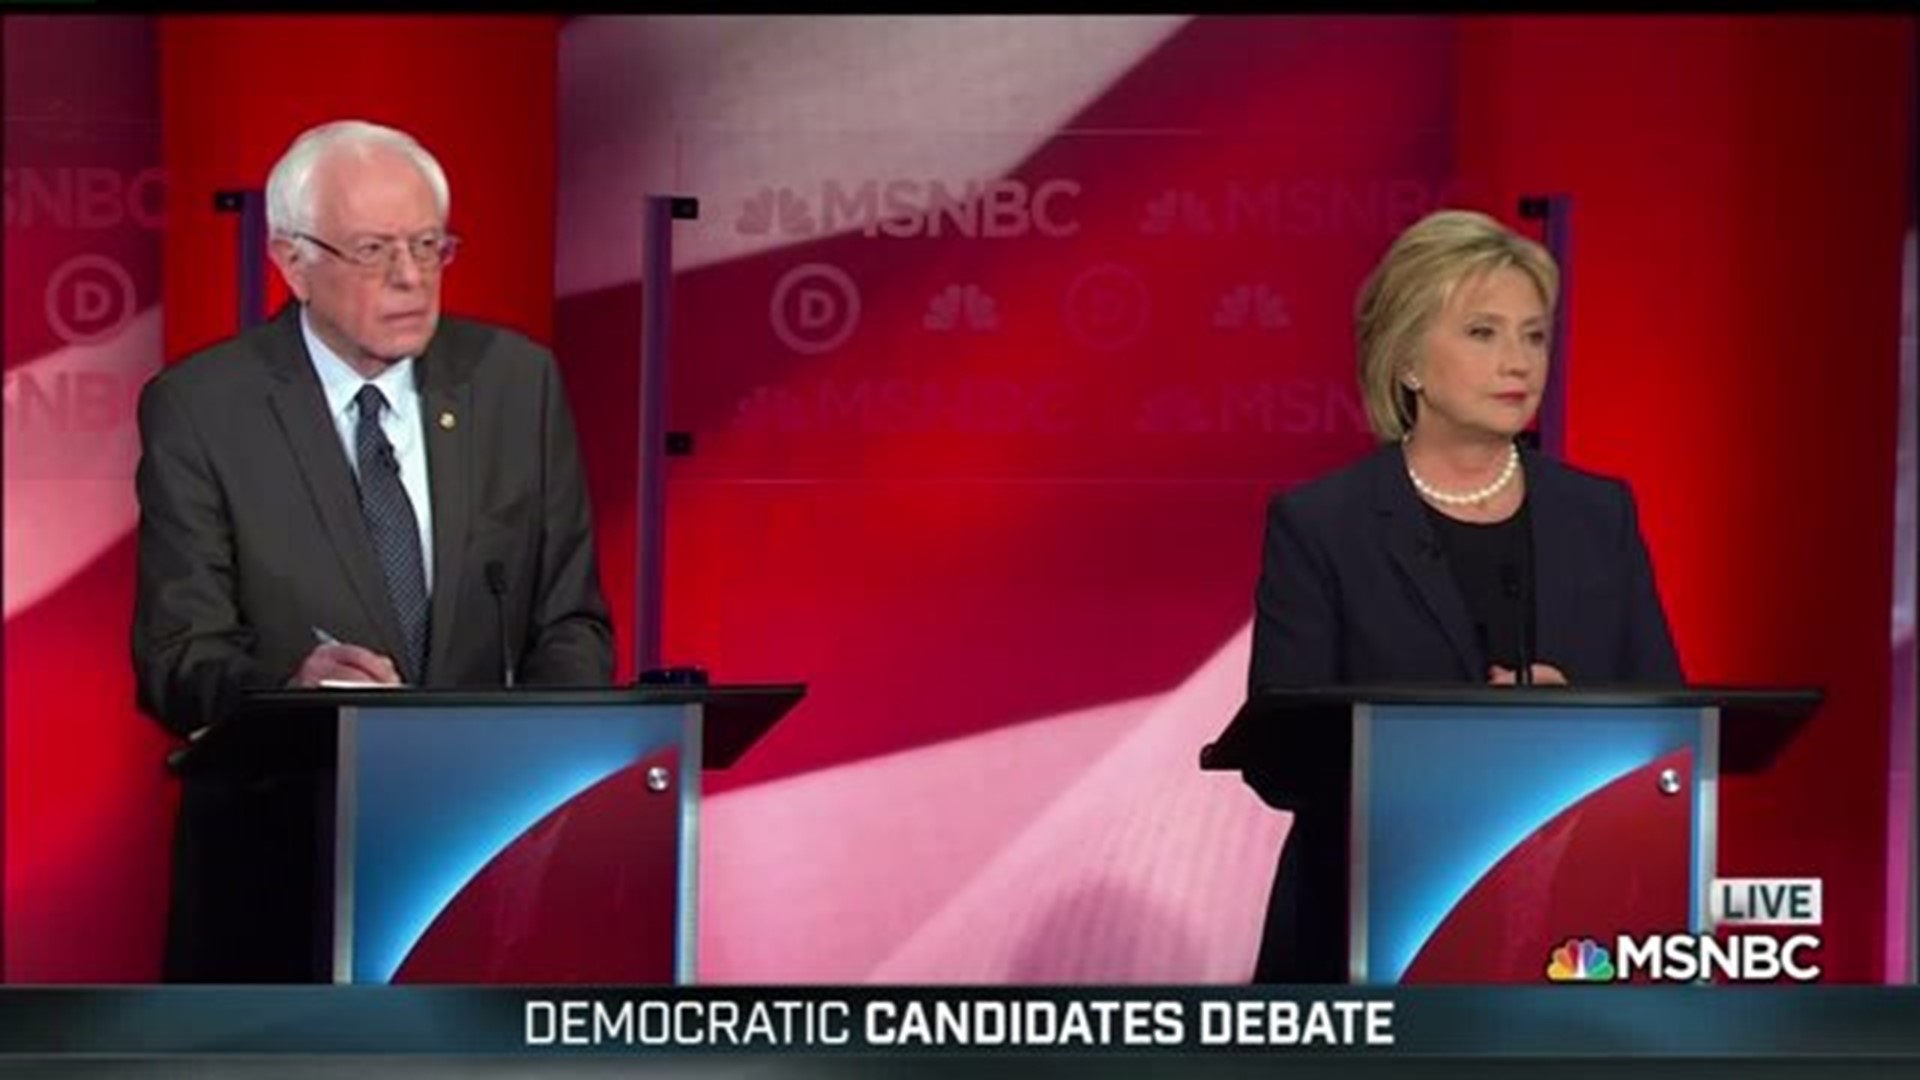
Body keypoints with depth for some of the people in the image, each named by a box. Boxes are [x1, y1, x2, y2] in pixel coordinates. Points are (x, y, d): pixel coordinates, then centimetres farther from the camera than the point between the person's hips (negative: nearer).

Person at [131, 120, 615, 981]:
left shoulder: (516, 380, 4)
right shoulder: (199, 409, -5)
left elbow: (568, 621, 7)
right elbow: (178, 656, -10)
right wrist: (287, 689, -32)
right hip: (275, 840, -2)